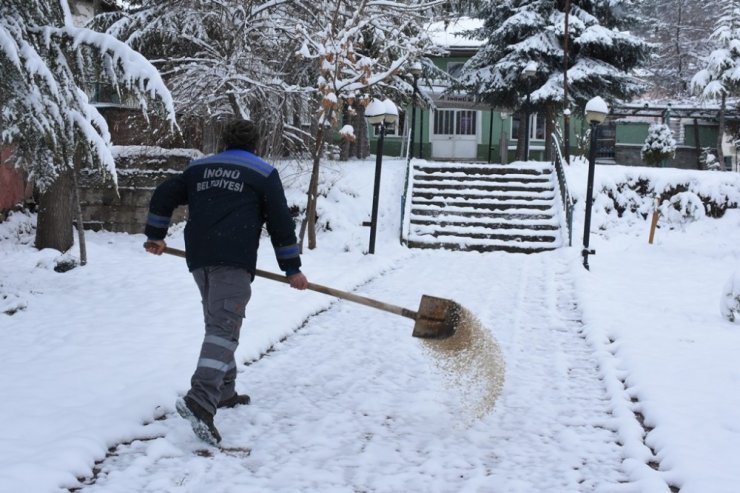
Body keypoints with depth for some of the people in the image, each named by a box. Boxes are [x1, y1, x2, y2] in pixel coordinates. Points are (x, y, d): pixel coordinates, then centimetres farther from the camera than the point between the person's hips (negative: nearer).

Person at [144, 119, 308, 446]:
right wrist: (292, 269, 8)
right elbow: (280, 223, 4)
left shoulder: (199, 168, 19)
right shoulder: (263, 173, 8)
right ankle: (199, 400, -31)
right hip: (234, 262, -5)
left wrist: (155, 235, 29)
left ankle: (224, 392, 28)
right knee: (223, 329, -14)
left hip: (198, 259, 5)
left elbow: (163, 196, 18)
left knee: (218, 324, 20)